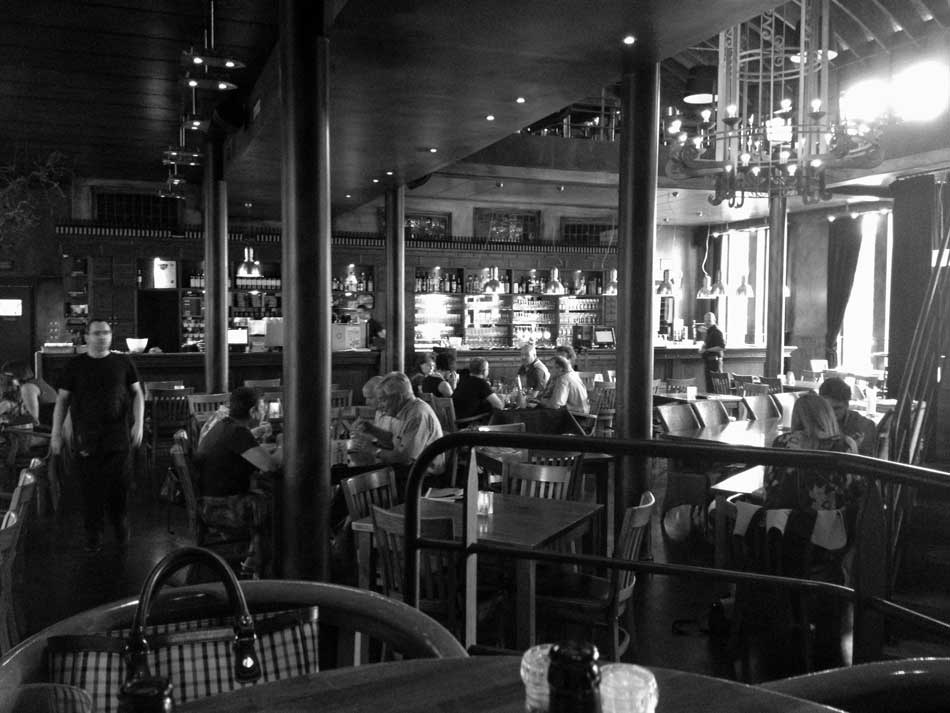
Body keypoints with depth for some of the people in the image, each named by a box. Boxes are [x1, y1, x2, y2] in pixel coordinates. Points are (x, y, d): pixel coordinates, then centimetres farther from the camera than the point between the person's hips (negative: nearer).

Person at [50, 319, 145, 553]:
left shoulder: (123, 363, 5)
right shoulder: (75, 365, 4)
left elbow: (137, 393, 11)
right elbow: (62, 399, 7)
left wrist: (138, 423, 0)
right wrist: (56, 433, 3)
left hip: (118, 437, 0)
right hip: (86, 439, 0)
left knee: (119, 486, 2)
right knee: (91, 488, 1)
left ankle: (121, 529, 22)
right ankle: (93, 536, 14)